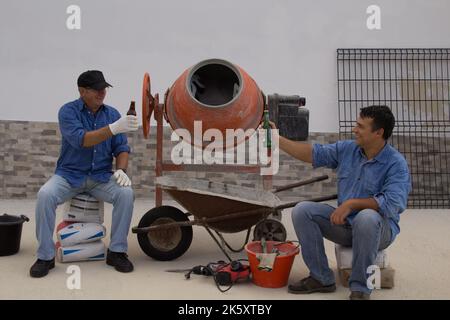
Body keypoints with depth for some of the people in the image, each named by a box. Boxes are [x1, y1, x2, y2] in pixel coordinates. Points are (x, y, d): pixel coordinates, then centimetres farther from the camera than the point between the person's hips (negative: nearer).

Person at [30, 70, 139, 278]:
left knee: (126, 193, -25)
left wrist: (121, 170, -16)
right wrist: (113, 128, -37)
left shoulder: (112, 113, 4)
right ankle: (45, 256, -12)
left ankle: (117, 251, -10)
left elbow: (121, 148, 4)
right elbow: (80, 140, -26)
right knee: (45, 195, -29)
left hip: (101, 177, 2)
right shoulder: (68, 111, -8)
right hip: (69, 175, -2)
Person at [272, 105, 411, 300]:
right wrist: (277, 139, -2)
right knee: (302, 211, -13)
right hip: (344, 224, 6)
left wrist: (351, 203, -30)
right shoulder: (347, 149, 1)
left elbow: (392, 203, -27)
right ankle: (321, 278, -5)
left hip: (379, 229, -5)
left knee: (366, 217, -39)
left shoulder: (396, 164, -16)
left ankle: (359, 287, -21)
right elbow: (312, 153, 5)